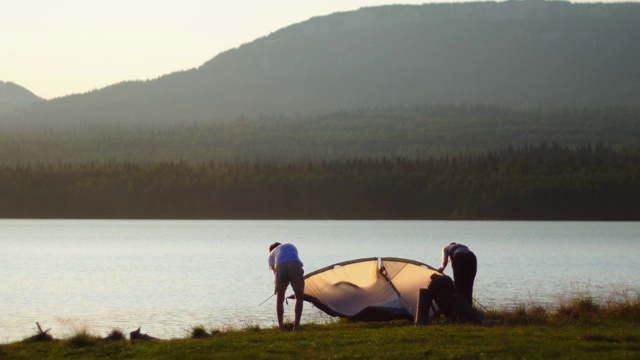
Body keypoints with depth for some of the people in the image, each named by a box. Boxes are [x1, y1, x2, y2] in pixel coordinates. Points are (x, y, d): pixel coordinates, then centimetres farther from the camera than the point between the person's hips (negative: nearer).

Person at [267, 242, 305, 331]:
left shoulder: (272, 253, 34)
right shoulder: (291, 247, 40)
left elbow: (273, 268, 23)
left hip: (280, 266, 0)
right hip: (295, 265, 0)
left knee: (279, 298, 17)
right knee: (299, 297, 13)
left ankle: (280, 326, 12)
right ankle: (296, 325, 2)